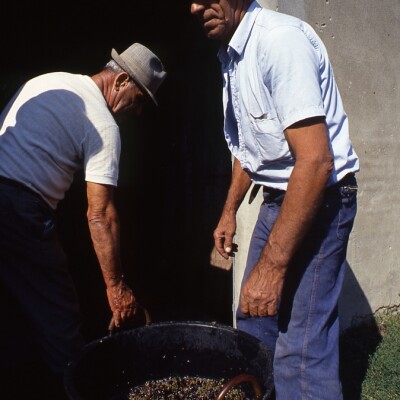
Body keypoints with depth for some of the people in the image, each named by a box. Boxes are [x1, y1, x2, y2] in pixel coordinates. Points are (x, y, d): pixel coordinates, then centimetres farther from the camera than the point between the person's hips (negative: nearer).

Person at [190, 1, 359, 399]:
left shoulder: (280, 38, -21)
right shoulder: (231, 53, 7)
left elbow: (315, 160, -28)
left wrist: (272, 265, -27)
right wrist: (229, 211, 22)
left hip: (317, 199, -9)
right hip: (276, 200, 9)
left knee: (301, 354, -9)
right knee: (254, 327, 17)